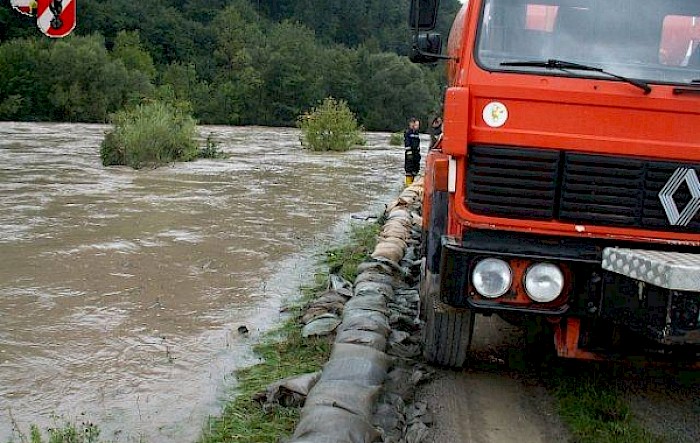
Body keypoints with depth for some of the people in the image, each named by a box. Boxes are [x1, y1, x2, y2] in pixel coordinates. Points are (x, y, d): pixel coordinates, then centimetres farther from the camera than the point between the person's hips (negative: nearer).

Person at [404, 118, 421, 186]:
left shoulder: (417, 133, 14)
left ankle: (414, 180, 18)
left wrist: (418, 153, 18)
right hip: (410, 153, -8)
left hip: (416, 153, 8)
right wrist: (409, 153, -20)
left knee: (416, 166, 9)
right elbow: (407, 144, -15)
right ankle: (408, 182, 0)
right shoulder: (408, 133, -9)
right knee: (409, 167, -5)